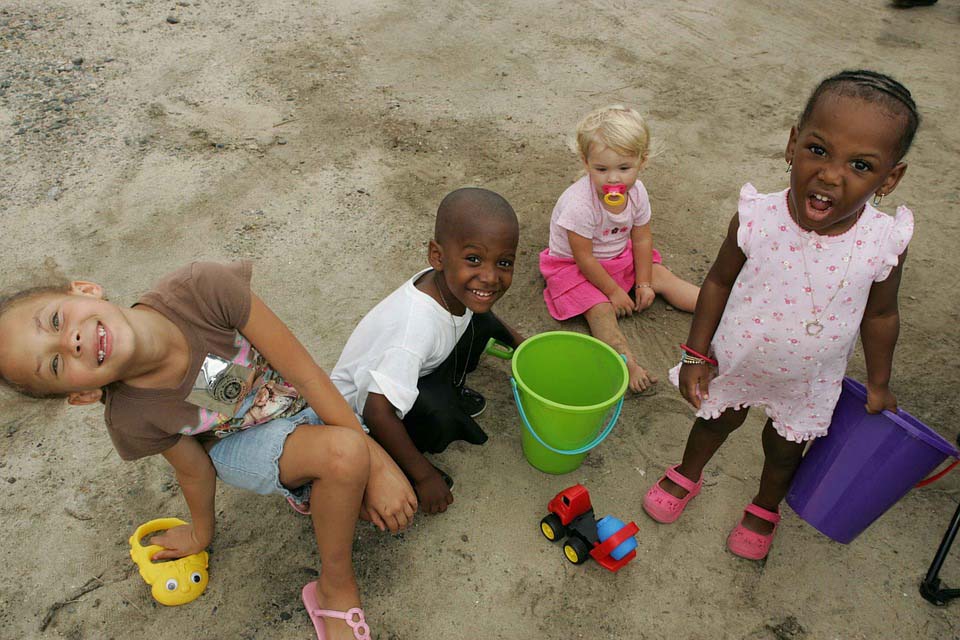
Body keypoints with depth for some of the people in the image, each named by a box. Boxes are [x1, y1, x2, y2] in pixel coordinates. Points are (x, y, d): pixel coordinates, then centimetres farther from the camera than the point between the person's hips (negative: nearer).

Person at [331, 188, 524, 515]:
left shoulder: (453, 285, -20)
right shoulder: (418, 326, -43)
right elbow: (377, 411, -41)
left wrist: (517, 341, 11)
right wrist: (424, 475, -30)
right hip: (359, 400, -7)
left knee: (481, 320, -5)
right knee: (436, 414, -36)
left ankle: (451, 391, 17)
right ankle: (400, 469, -5)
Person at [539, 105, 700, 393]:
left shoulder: (637, 191, -15)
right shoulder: (579, 204, -34)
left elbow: (641, 239, -3)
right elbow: (584, 258, -26)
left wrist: (643, 284, -4)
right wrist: (613, 291, -18)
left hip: (620, 255, 6)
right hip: (574, 266, -6)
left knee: (661, 276, -2)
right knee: (601, 310, -24)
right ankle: (630, 365, -37)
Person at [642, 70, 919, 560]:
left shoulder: (884, 245, -26)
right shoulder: (757, 219, -29)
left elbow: (880, 315, -7)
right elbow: (719, 282, -13)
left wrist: (878, 383, 6)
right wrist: (696, 355, -8)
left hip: (808, 383, 1)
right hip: (734, 362, 0)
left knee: (784, 449, 26)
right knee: (716, 421, 27)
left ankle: (765, 507, 57)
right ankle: (686, 476, 58)